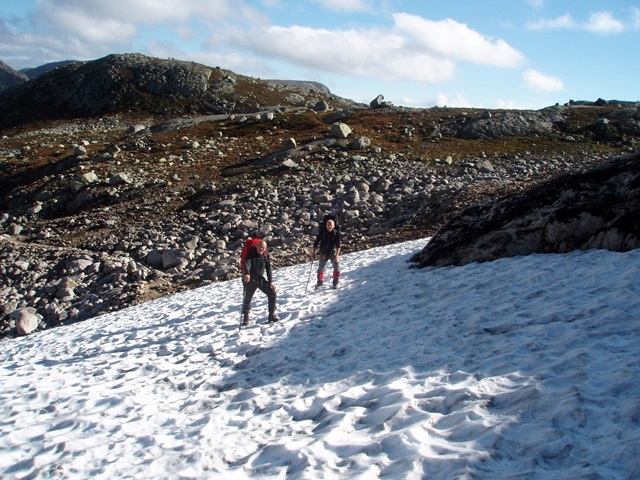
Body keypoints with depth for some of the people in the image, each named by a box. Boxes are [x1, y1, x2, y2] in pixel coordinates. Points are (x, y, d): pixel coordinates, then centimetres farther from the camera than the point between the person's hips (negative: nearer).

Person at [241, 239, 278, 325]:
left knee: (272, 293, -4)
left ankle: (272, 315, 7)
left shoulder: (265, 255, -2)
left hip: (260, 278, 4)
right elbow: (247, 263, -32)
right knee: (247, 298, 0)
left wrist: (270, 282, -4)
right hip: (250, 279, -4)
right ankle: (245, 318, 17)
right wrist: (246, 273, -52)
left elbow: (268, 268, 1)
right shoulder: (251, 253, -15)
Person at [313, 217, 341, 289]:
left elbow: (338, 245, -16)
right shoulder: (322, 233, -12)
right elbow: (316, 243, -5)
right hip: (323, 252, 1)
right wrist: (314, 253, -4)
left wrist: (337, 255, -23)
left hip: (333, 252, -1)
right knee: (321, 268, 11)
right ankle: (319, 282, 30)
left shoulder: (336, 233, -13)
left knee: (336, 267, -11)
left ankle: (335, 283, 3)